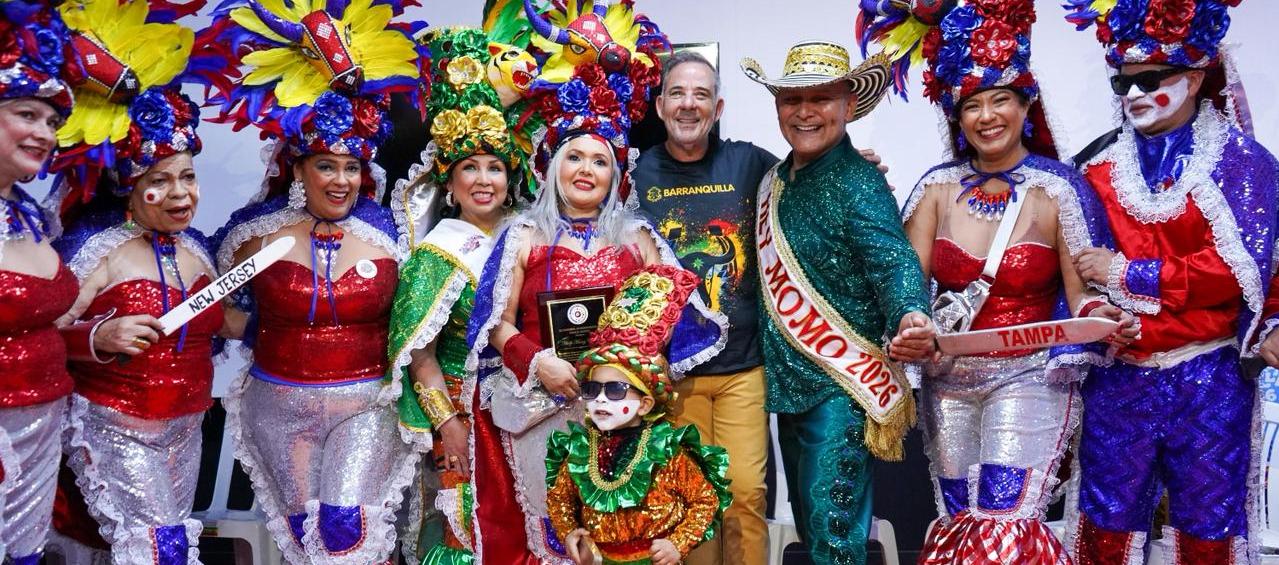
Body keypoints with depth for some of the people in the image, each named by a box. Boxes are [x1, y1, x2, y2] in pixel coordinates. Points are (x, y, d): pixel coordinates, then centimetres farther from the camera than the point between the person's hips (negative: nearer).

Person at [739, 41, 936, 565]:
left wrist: (911, 317, -48)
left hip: (841, 385, -8)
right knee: (807, 519, 20)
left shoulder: (858, 183, -14)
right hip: (789, 380, 8)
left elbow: (893, 261, -27)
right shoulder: (775, 179, 8)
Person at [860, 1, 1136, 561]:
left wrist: (1102, 316, -28)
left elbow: (1081, 292, -6)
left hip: (1028, 378, -3)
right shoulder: (939, 186, 3)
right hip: (947, 379, 4)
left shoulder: (1057, 189, -6)